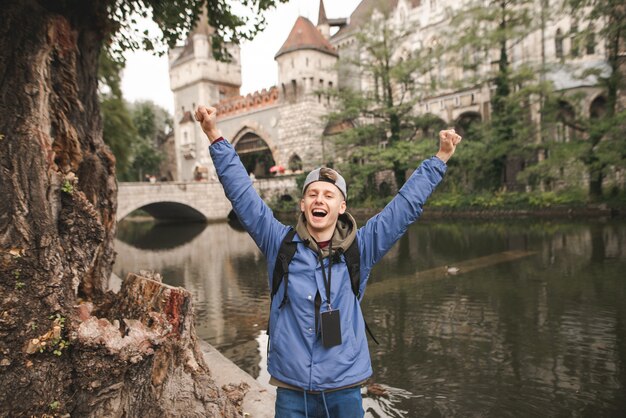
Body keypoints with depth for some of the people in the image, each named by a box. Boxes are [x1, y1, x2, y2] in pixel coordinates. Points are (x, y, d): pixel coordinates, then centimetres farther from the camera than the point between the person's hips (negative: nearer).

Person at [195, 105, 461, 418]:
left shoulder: (359, 249, -4)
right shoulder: (280, 243, -4)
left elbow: (407, 205, 1)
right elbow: (241, 193, -4)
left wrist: (440, 158, 4)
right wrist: (215, 137, -6)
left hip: (344, 389, 0)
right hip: (291, 391, 0)